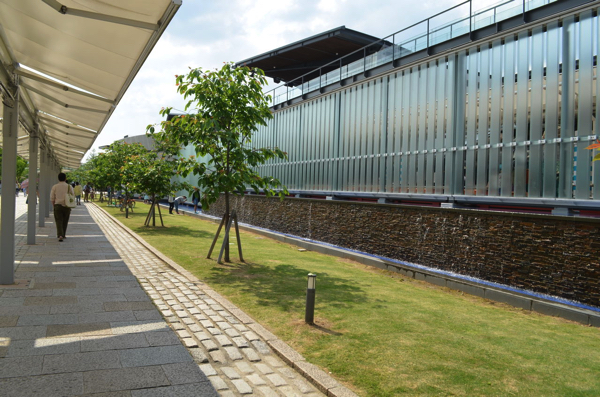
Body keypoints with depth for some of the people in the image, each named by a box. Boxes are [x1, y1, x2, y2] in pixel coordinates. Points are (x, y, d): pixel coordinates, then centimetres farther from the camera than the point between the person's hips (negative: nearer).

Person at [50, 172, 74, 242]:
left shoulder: (55, 187, 0)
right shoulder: (69, 187, -1)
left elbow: (52, 198, 1)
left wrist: (54, 206, 14)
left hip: (58, 206, -1)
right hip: (67, 206, 1)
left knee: (59, 221, -1)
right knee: (65, 222, 16)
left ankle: (60, 235, -18)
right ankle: (63, 235, 27)